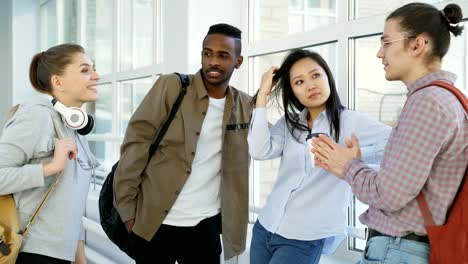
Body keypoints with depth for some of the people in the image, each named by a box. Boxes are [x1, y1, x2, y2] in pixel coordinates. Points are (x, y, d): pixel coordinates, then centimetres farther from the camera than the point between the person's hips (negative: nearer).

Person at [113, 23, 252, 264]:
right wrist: (127, 210, -9)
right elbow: (135, 146, -8)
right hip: (153, 223, -2)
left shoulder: (245, 106, 4)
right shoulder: (170, 87, -7)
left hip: (206, 226, 2)